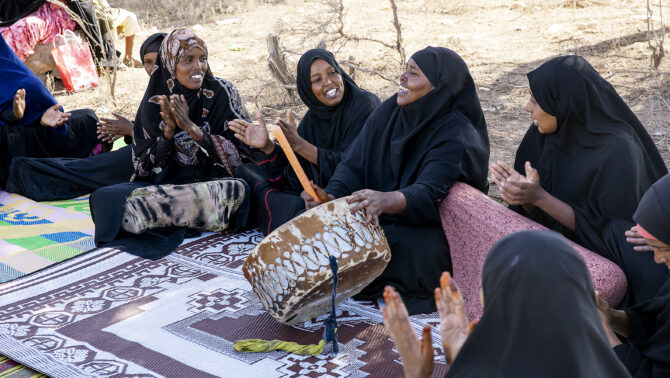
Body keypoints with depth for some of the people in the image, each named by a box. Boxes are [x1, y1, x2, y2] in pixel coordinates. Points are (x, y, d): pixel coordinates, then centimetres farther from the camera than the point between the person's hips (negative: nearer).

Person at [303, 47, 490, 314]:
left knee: (411, 248, -36)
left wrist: (387, 200, -55)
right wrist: (332, 196, -25)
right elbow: (354, 162, -5)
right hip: (380, 216, 6)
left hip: (431, 226, -6)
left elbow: (428, 195, -34)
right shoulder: (389, 112, 0)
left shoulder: (456, 136, -21)